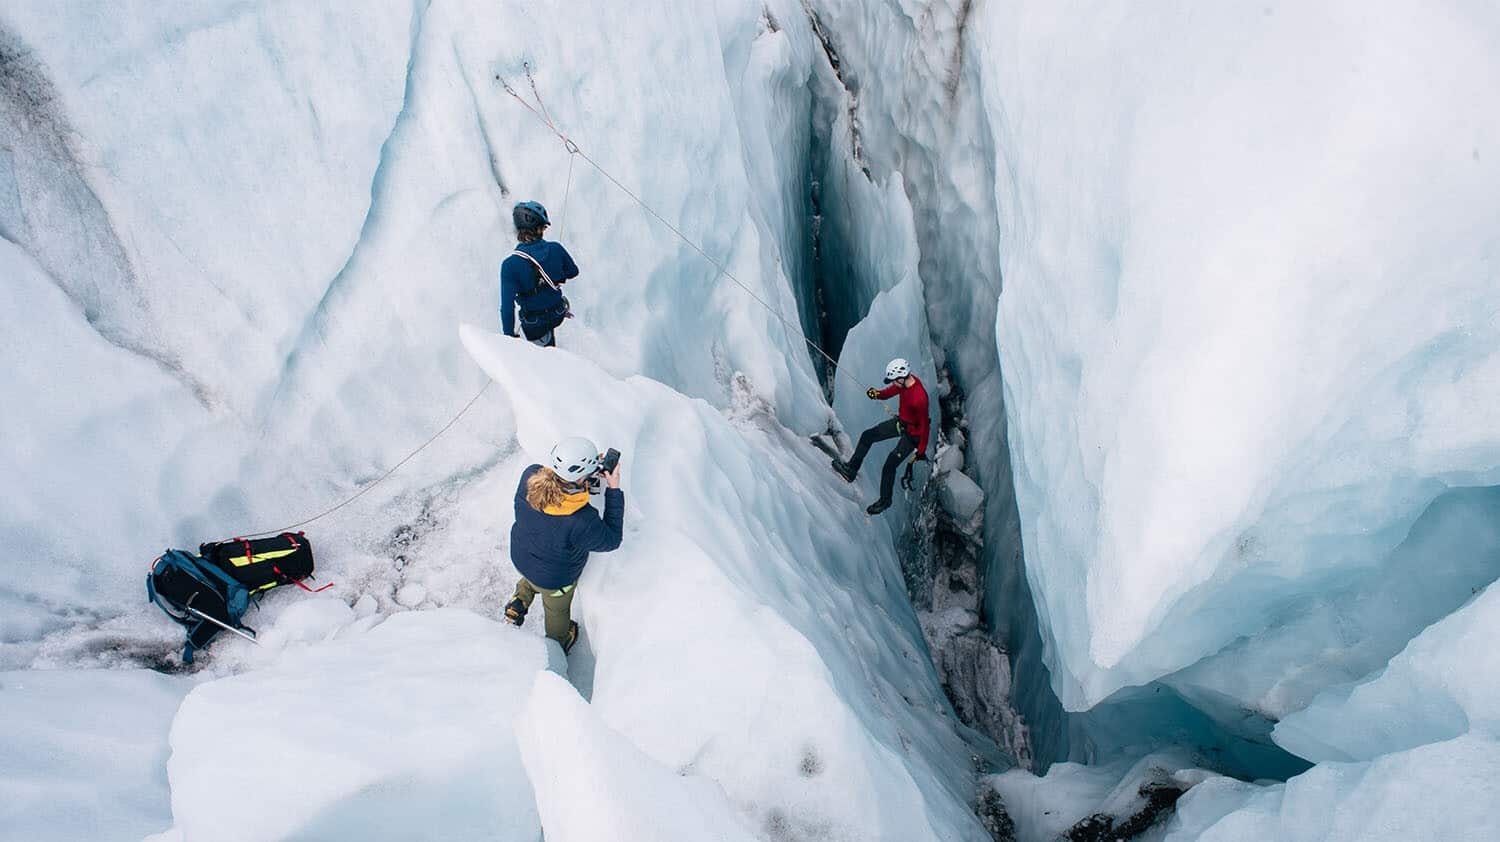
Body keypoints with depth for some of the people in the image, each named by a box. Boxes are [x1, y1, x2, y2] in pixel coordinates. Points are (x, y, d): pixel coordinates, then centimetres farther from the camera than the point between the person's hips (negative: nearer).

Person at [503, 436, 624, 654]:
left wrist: (588, 468, -16)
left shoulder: (530, 476, -32)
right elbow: (611, 540, -24)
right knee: (557, 609, 34)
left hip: (520, 558, 3)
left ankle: (519, 601, 48)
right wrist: (614, 491, -24)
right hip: (554, 580, -3)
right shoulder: (582, 522, -46)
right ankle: (559, 641, 61)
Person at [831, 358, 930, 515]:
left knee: (890, 465, -6)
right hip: (901, 422, 9)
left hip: (913, 433, -9)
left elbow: (924, 424, -27)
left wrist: (921, 450, -19)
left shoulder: (919, 398, -37)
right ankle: (851, 469, 24)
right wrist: (878, 394, -16)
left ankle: (885, 500, 16)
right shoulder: (905, 381, -14)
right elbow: (892, 390, 6)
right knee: (867, 436, 10)